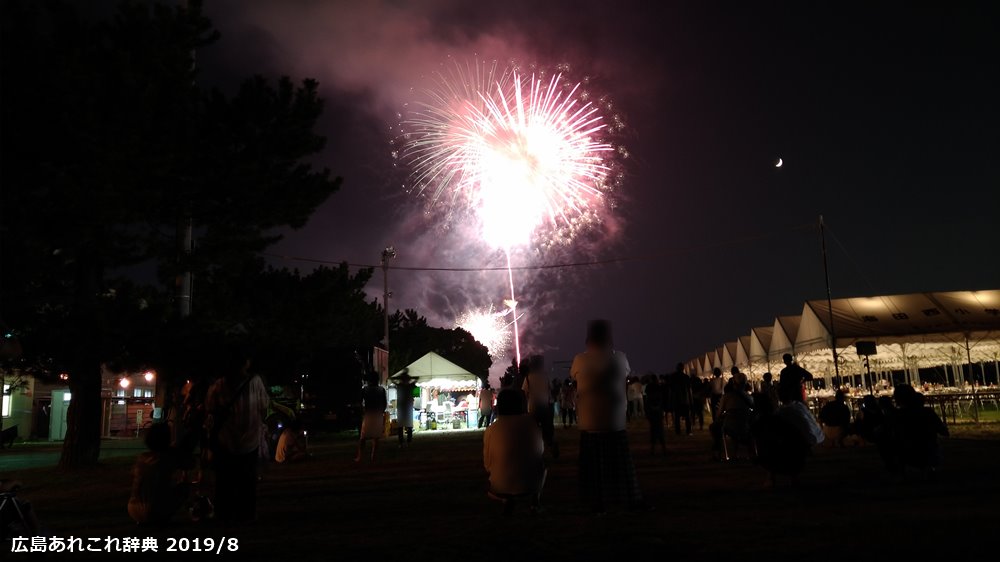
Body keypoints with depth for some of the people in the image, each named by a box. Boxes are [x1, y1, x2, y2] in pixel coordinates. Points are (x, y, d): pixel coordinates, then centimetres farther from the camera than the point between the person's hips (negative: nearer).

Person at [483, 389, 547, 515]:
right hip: (532, 483, 1)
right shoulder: (531, 422, -6)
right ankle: (535, 498, 17)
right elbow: (541, 451, 10)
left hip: (502, 487, -1)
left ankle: (507, 500, 8)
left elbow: (488, 465, 0)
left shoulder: (491, 430, -11)